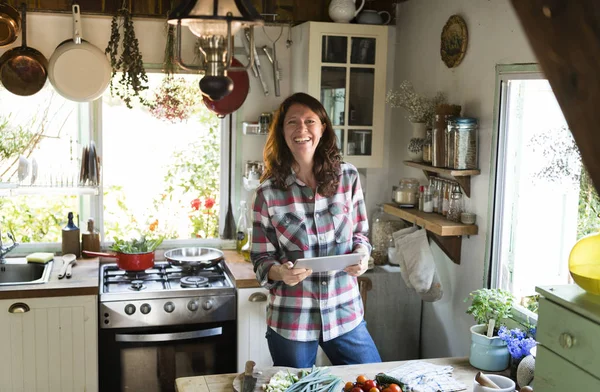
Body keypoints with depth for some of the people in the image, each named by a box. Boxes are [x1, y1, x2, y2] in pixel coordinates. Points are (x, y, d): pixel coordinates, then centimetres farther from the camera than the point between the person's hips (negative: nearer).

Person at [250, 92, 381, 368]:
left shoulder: (348, 177, -3)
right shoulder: (269, 191, -8)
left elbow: (360, 232, 8)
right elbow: (261, 258, -2)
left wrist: (362, 255, -12)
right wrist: (279, 272, -23)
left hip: (346, 315, 2)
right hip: (291, 322, -1)